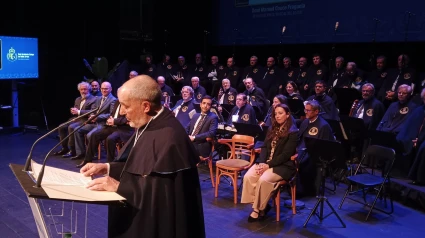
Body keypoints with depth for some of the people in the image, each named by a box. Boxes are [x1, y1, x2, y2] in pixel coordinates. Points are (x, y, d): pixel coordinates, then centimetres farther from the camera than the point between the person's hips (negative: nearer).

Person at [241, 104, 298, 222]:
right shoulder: (272, 129, 15)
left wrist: (268, 165, -19)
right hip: (266, 162, 6)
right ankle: (260, 205, -8)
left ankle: (259, 209, -13)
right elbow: (264, 147, 11)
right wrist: (262, 162, -8)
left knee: (263, 180, -32)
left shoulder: (293, 132, -7)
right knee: (248, 176, -20)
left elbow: (286, 155, -14)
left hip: (283, 165, -6)